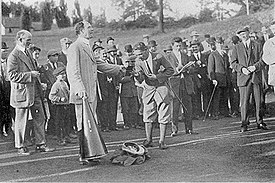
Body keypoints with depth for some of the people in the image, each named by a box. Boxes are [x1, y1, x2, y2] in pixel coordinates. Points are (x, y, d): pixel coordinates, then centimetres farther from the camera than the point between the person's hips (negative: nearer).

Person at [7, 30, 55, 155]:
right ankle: (20, 147, 14)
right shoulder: (13, 56, -13)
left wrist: (36, 76, 15)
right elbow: (12, 75, -19)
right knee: (21, 121, 3)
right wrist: (30, 75, -19)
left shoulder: (27, 53, 16)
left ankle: (40, 144, 15)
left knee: (40, 119, 8)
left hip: (34, 92, 8)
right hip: (22, 93, -8)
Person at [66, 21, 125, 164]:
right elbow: (73, 71, -20)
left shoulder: (87, 47, 21)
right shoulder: (75, 48, -11)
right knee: (83, 124, -7)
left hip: (91, 93, 10)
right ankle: (83, 155, -2)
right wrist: (80, 89, -30)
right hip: (82, 93, -10)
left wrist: (118, 68, 32)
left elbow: (98, 64, 29)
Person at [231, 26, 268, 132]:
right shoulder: (236, 48, 11)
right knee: (244, 102, -5)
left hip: (256, 77, 1)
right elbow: (233, 63, 5)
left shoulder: (257, 46, 11)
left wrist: (255, 66, -12)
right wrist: (242, 68, -11)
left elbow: (262, 60, 5)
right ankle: (244, 124, 0)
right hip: (243, 78, -1)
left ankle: (260, 122, 13)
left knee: (258, 101, 3)